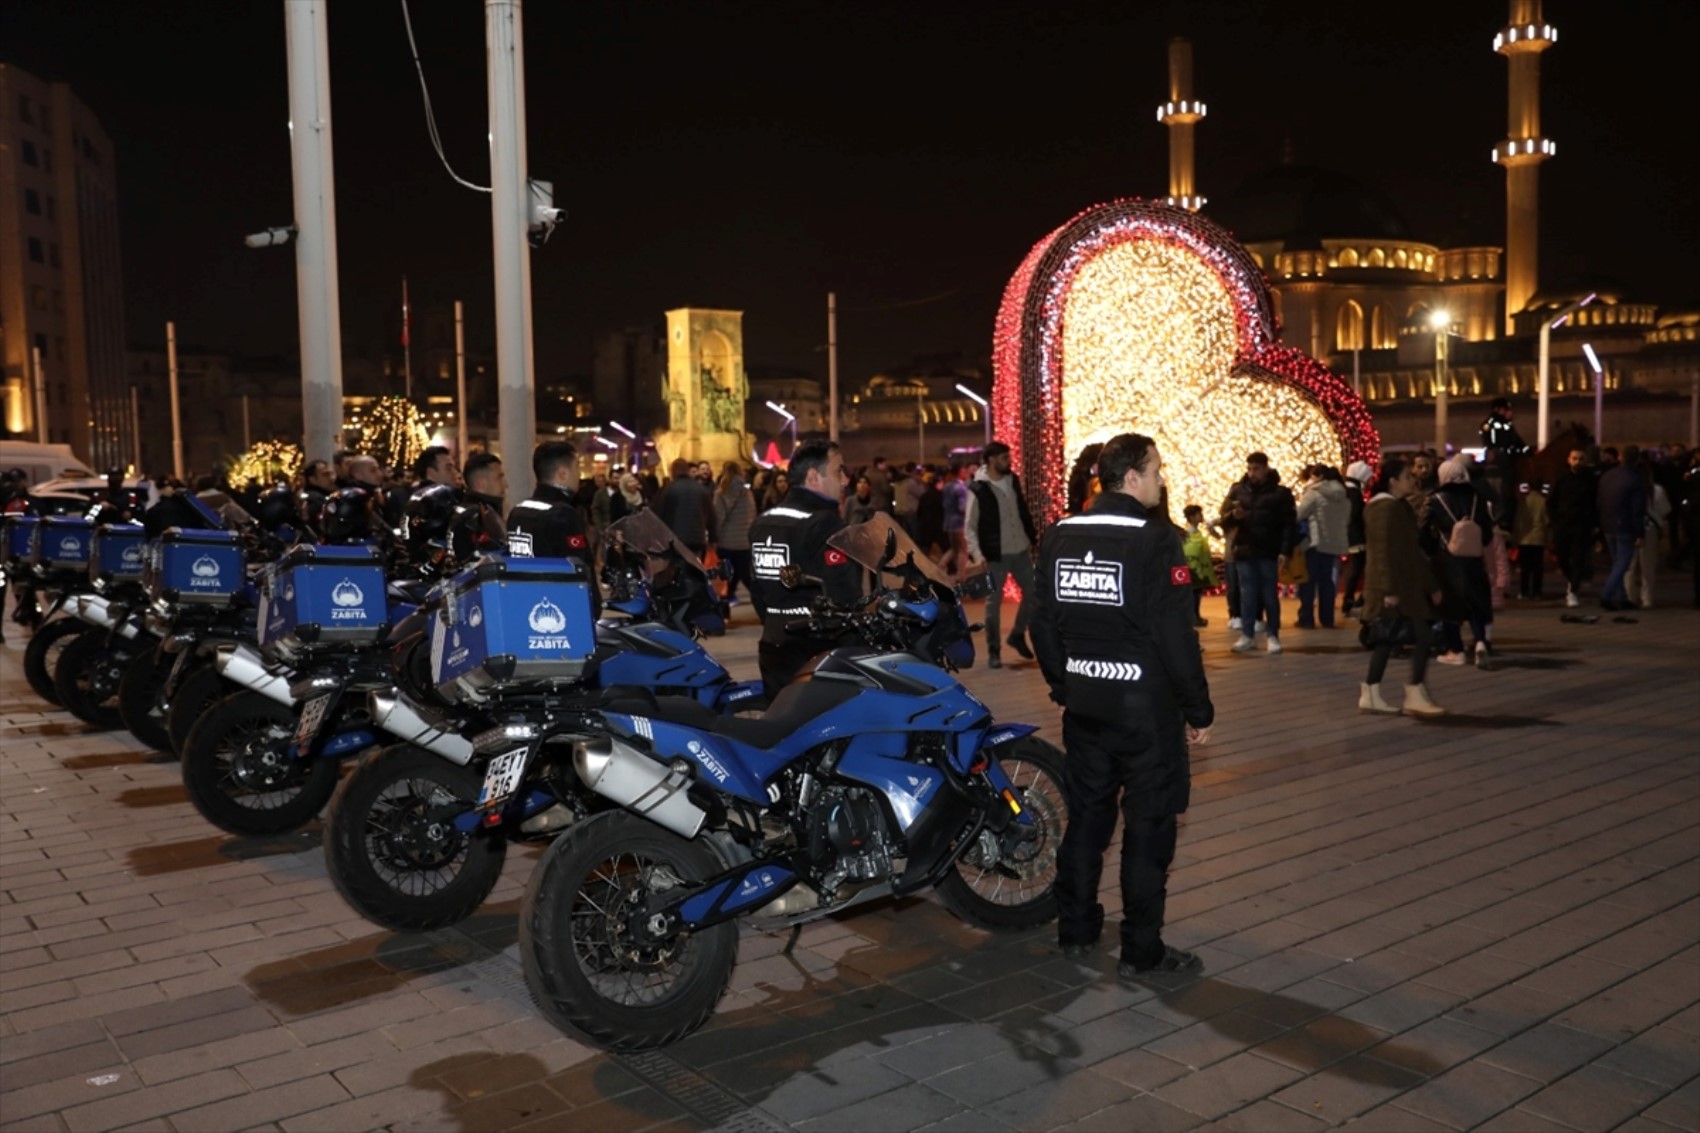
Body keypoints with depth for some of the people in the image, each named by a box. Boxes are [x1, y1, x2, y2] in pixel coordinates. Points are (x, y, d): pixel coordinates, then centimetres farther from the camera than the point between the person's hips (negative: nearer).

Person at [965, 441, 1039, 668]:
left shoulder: (1013, 480, 5)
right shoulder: (978, 489, -12)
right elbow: (969, 527, -12)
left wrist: (1033, 537, 15)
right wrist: (977, 554, -22)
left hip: (1021, 550, 6)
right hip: (996, 555, -5)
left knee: (1033, 593, 8)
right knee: (994, 602, 2)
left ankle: (1017, 635, 29)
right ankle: (993, 652, 13)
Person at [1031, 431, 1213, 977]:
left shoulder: (1059, 536, 4)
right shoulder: (1156, 540, -15)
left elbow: (1042, 625, 10)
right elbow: (1176, 637, -16)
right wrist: (1199, 711, -6)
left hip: (1083, 705, 6)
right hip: (1145, 706, -6)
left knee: (1086, 815, 17)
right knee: (1148, 827, 5)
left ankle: (1075, 929, 27)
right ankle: (1141, 950, 12)